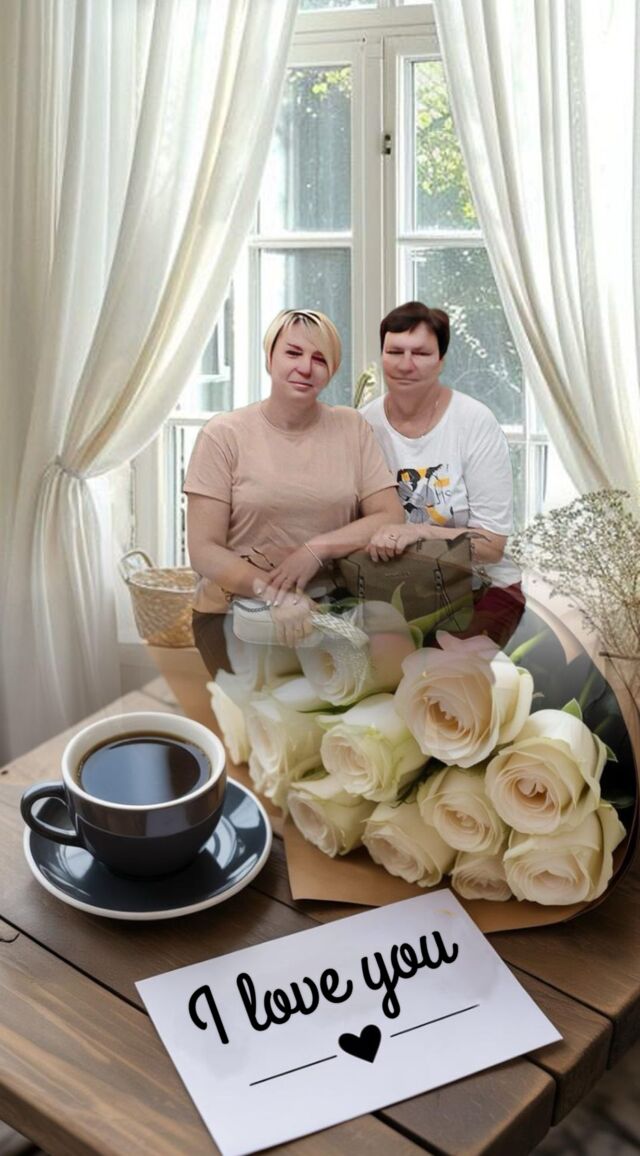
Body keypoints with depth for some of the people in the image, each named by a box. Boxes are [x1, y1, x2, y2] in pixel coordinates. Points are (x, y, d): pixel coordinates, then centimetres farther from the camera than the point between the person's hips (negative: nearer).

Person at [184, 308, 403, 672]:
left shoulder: (351, 427, 8)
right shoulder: (224, 435, -1)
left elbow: (391, 518, 4)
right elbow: (204, 550, -5)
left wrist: (317, 549, -13)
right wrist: (273, 593, -21)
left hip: (330, 607, 3)